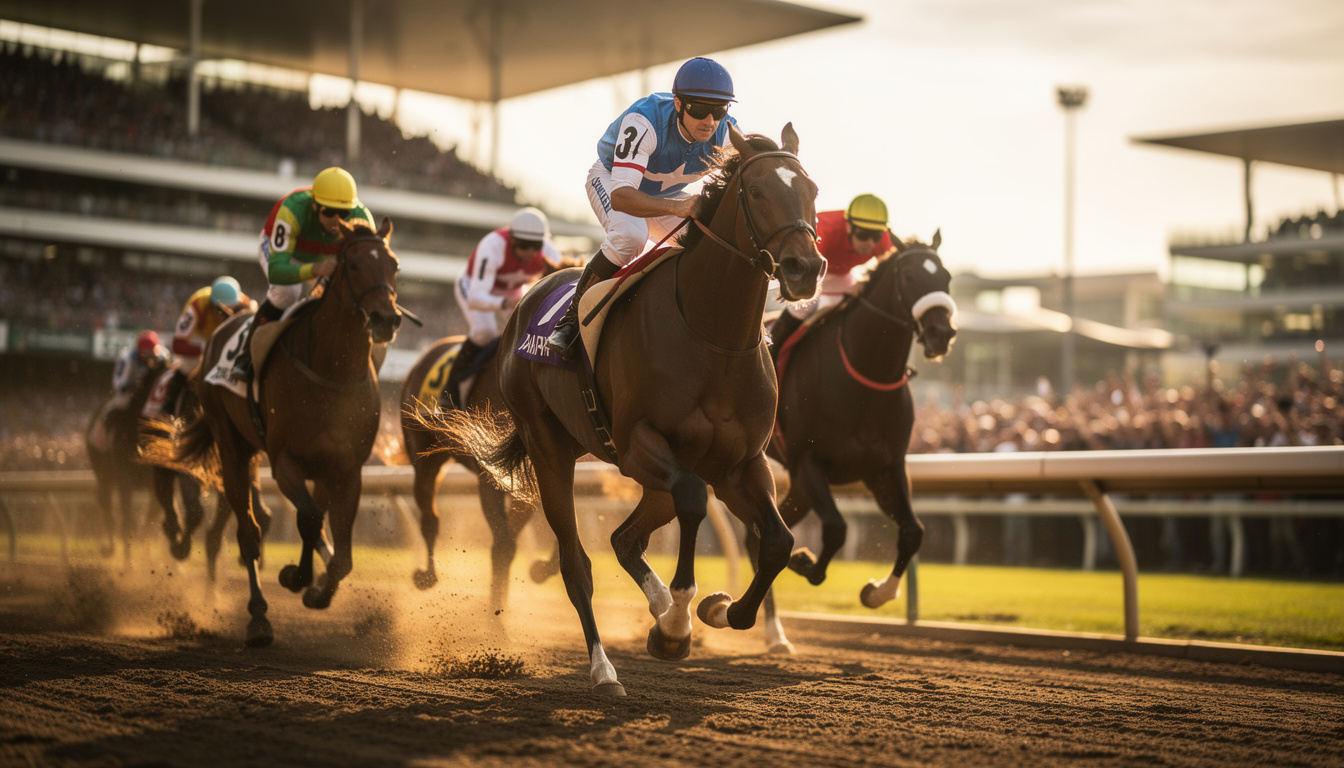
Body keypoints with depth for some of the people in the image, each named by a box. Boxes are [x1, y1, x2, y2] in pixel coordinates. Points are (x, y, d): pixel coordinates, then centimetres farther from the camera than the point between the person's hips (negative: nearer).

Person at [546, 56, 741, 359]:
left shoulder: (726, 133, -25)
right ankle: (572, 319, -19)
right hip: (611, 178, -5)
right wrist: (676, 207, -64)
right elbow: (621, 196, -49)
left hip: (665, 192, 5)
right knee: (630, 235, -36)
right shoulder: (644, 121, -40)